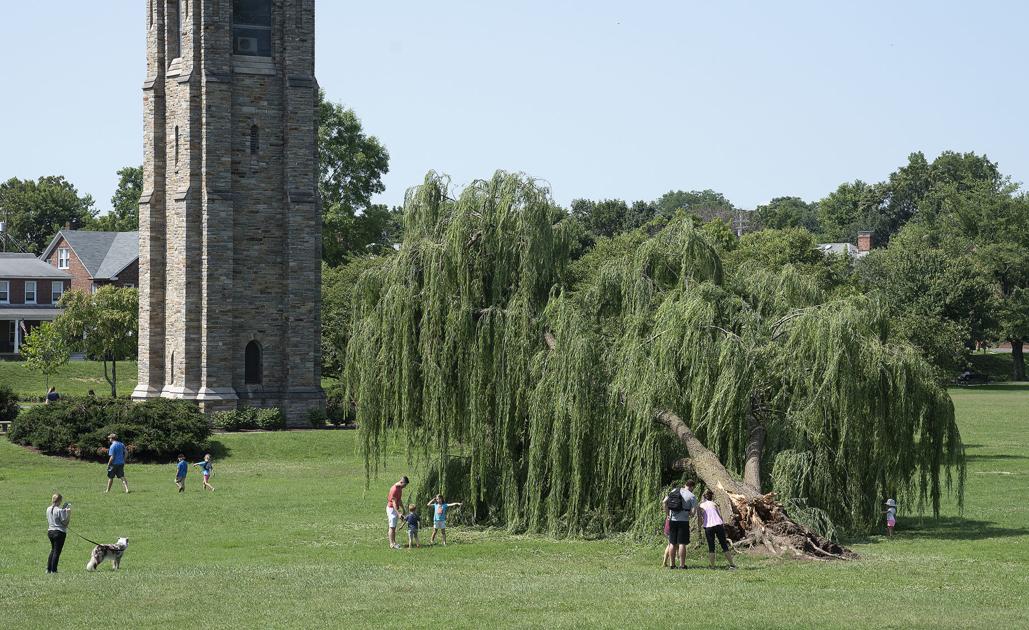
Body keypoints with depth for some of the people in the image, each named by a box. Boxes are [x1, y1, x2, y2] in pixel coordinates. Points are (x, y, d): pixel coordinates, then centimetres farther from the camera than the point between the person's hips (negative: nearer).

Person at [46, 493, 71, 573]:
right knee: (57, 552, -1)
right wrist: (69, 513, -8)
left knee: (53, 550, 19)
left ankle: (48, 569, 18)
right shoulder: (60, 510, -17)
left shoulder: (48, 509, 6)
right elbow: (65, 522, -14)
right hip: (59, 532, -7)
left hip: (50, 531, 7)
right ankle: (53, 570, 0)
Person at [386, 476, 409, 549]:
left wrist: (403, 509, 21)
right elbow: (394, 503, -25)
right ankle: (392, 544, -5)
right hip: (391, 508, -9)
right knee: (392, 527, -7)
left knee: (394, 527, 12)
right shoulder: (394, 489, -23)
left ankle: (394, 542, 17)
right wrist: (398, 513, -28)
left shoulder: (400, 488, 7)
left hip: (396, 508, 9)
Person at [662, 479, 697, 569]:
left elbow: (664, 502, 5)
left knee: (673, 543, 9)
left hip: (672, 520, 4)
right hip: (683, 521, -4)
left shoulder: (675, 491, 7)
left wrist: (668, 514, 12)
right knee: (682, 543, -2)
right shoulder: (692, 496, -6)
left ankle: (672, 564, 12)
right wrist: (688, 513, 10)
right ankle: (682, 565, -4)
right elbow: (693, 511, -12)